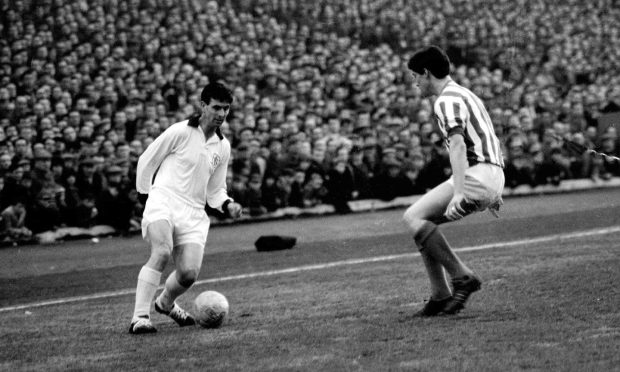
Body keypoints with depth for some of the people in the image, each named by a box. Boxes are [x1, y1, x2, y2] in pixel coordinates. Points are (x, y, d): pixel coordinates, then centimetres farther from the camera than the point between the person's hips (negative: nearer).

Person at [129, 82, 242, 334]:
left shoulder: (223, 147, 15)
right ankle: (140, 317, -28)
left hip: (194, 212, 5)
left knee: (189, 273, -10)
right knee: (162, 252, -31)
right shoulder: (180, 132, -4)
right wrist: (147, 194, 8)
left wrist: (227, 205, 3)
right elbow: (146, 162, 5)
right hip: (164, 199, -5)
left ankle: (166, 303, 25)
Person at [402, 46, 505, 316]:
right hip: (492, 177, 10)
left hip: (476, 173, -10)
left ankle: (462, 277, -16)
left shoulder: (447, 101, -8)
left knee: (414, 217, -13)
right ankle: (440, 296, 9)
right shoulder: (464, 94, 25)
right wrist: (493, 192, 36)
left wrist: (459, 193, -32)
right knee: (419, 219, 12)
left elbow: (458, 145, -23)